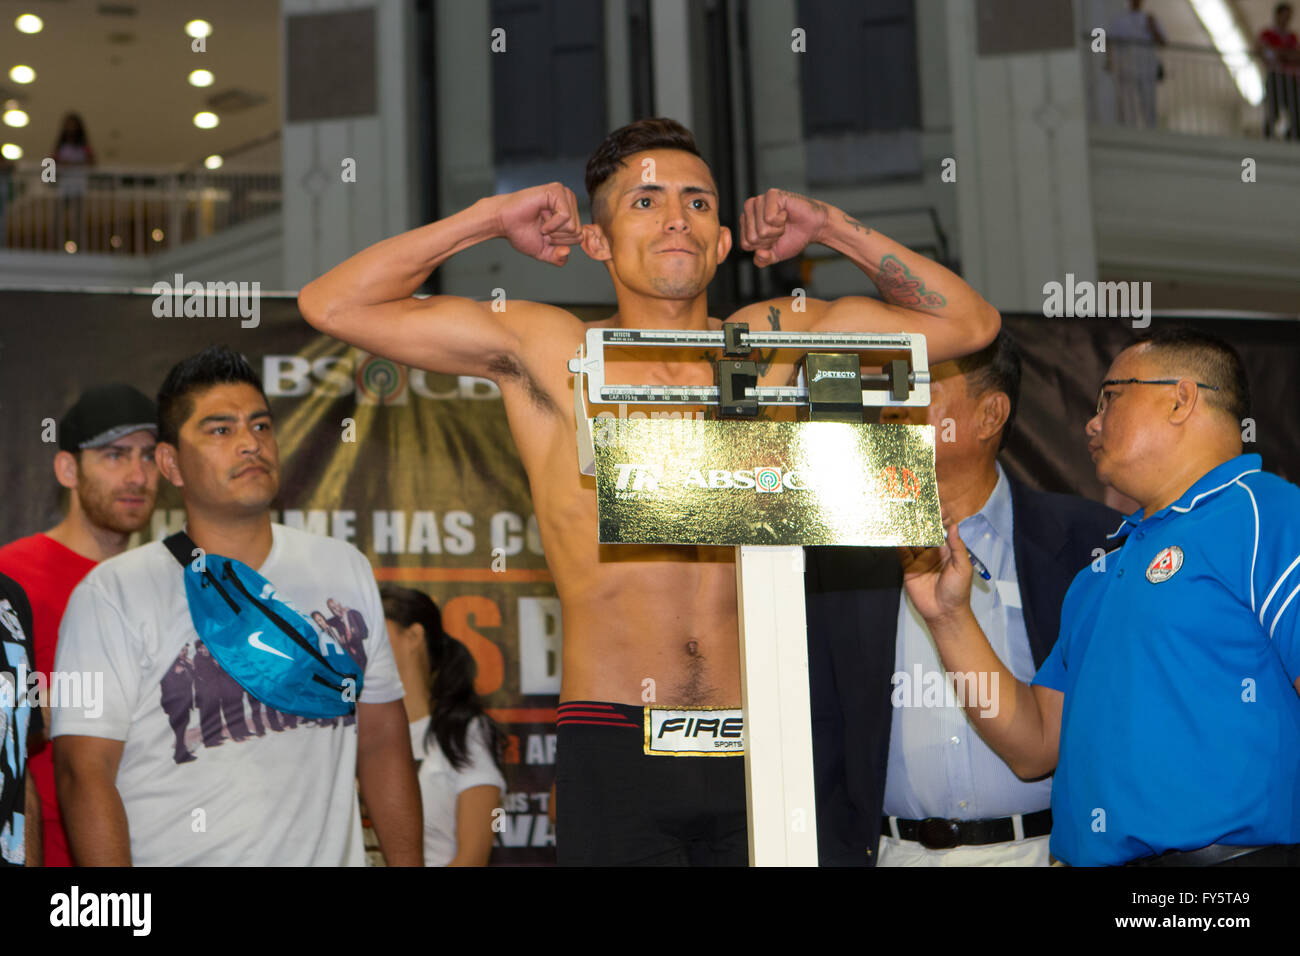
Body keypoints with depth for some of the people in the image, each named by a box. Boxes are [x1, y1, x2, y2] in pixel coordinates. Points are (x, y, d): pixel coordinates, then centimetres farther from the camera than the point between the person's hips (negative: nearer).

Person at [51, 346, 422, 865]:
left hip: (327, 855, 4)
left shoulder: (345, 571, 6)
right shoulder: (113, 593, -8)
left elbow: (381, 739, 8)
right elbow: (84, 772, -14)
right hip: (172, 858, -4)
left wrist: (407, 863, 1)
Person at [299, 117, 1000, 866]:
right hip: (615, 748, -2)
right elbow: (331, 305, 1)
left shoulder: (769, 340, 11)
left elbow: (969, 323, 17)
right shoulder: (547, 350, 5)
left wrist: (832, 228, 11)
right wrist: (490, 218, 3)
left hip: (755, 749, 2)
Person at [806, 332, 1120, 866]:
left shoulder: (1085, 541, 0)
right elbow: (820, 735, 8)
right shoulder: (837, 558, 6)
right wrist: (835, 855, 0)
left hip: (1038, 848, -2)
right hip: (896, 851, 2)